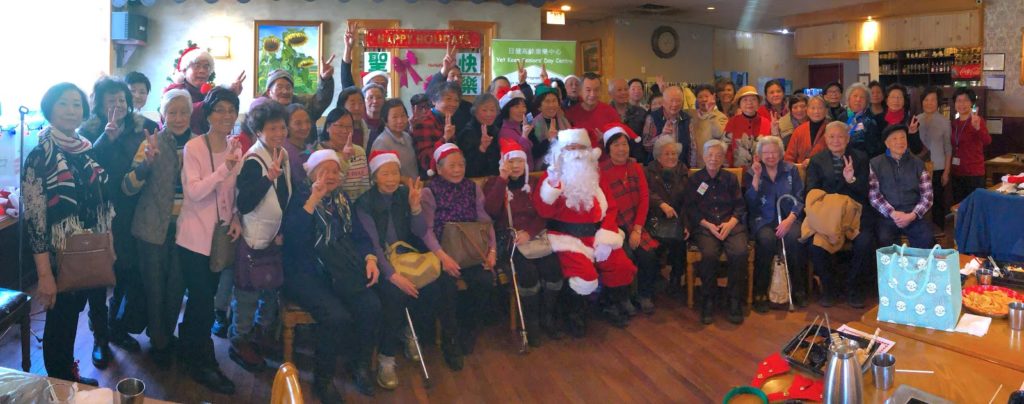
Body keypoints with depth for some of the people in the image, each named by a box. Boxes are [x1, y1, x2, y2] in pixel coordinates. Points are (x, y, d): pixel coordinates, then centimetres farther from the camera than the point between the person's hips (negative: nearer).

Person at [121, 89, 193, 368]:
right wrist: (146, 163, -30)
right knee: (155, 287, 7)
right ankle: (158, 342, 26)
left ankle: (167, 336, 33)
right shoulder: (152, 144, -7)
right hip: (155, 228, -2)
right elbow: (128, 188, -13)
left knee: (177, 287, 12)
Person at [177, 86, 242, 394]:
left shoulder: (235, 148, 4)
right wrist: (225, 168, -34)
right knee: (203, 302, -2)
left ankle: (189, 348, 36)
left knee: (203, 297, 17)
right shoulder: (193, 147, -13)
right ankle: (203, 364, 12)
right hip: (195, 236, -6)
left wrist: (236, 219, -3)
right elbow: (194, 191, -24)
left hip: (221, 236, 6)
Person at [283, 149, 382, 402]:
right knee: (337, 316, -30)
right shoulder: (299, 197, -3)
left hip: (341, 270, 5)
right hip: (305, 273, -5)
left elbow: (357, 235, 15)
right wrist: (313, 200, -23)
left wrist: (370, 258, -5)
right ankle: (322, 378, -5)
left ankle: (360, 365, 4)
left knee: (371, 307, -22)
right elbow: (292, 237, -19)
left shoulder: (342, 199, 15)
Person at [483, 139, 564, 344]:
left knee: (552, 266, -26)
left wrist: (529, 232, -13)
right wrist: (502, 180, -13)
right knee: (528, 270, -31)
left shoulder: (533, 183, 16)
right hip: (509, 238, -3)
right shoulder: (494, 183, 8)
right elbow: (491, 211, -11)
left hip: (534, 235, 3)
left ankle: (548, 316, -5)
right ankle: (531, 321, -11)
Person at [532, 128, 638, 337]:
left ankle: (613, 306, 16)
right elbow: (544, 211, -13)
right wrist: (553, 183, -26)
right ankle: (575, 315, 2)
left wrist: (605, 236, -7)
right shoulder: (551, 175, 0)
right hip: (568, 238, -5)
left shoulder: (595, 175, 13)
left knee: (622, 267, -13)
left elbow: (611, 207, 8)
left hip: (596, 235, 5)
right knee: (584, 275, -27)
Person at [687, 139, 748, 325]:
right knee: (709, 254, -33)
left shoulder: (731, 178, 16)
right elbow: (691, 209, 4)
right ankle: (708, 300, -16)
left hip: (731, 224, 2)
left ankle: (735, 300, -15)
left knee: (740, 253, -30)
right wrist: (708, 225, -11)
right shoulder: (695, 179, 11)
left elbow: (740, 206, 10)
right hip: (704, 226, -1)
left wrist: (730, 223, -9)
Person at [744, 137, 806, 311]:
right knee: (766, 239, -34)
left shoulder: (791, 170, 10)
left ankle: (798, 289, -15)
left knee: (794, 237, -32)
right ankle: (760, 292, -24)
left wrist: (790, 219, -14)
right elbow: (750, 203, -5)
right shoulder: (751, 173, 7)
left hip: (788, 217, 1)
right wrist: (756, 177, -12)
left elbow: (799, 198, 2)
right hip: (762, 220, -1)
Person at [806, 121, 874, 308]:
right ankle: (829, 287, -3)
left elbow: (865, 191, 5)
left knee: (865, 242, -29)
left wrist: (852, 180, -15)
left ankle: (853, 288, -3)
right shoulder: (817, 161, 14)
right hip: (826, 213, 0)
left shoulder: (860, 157, 14)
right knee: (816, 244, -29)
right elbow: (812, 193, 5)